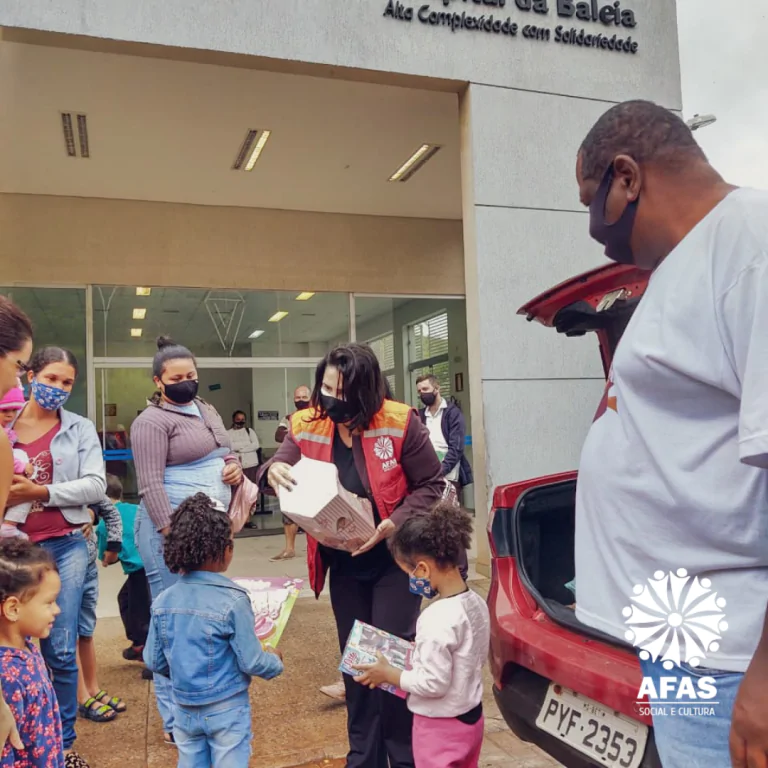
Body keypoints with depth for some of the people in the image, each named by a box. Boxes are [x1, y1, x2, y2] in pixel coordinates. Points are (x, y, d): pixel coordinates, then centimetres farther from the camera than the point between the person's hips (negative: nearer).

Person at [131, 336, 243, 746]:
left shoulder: (207, 411, 15)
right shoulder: (152, 421, -10)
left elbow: (225, 452, 26)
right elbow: (150, 484, -18)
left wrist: (235, 466, 2)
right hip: (172, 528, -8)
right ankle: (177, 721, 11)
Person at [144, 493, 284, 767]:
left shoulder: (162, 602, -8)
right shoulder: (233, 601, -23)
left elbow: (154, 662, 2)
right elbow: (251, 662, -16)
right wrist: (275, 661, 5)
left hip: (184, 709, 5)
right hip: (227, 710, -4)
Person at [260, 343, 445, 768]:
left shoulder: (400, 423, -18)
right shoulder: (307, 425, -7)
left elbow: (430, 485, -11)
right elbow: (281, 465, -1)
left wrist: (394, 524, -24)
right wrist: (274, 470, -26)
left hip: (394, 559, -4)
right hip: (343, 562, 5)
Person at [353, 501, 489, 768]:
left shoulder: (438, 619, -30)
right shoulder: (477, 603, -4)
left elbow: (433, 684, -26)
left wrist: (388, 673, -13)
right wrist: (421, 653, 10)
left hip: (441, 726, -8)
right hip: (471, 717, 8)